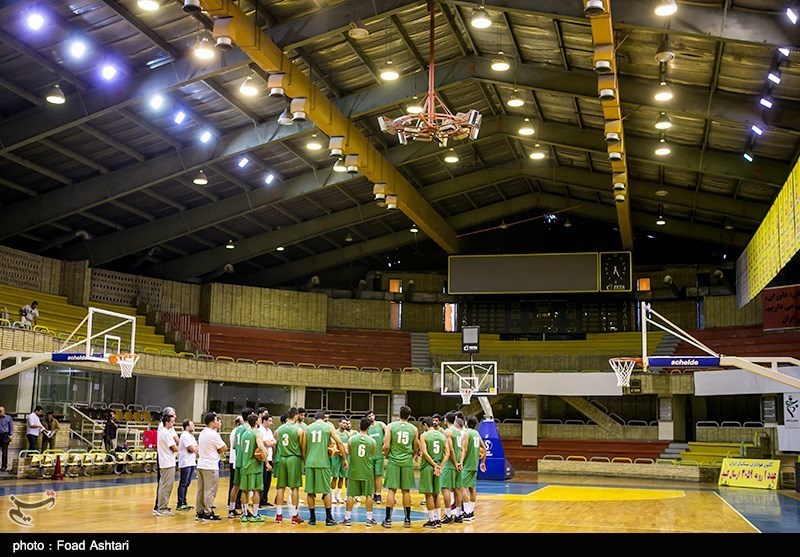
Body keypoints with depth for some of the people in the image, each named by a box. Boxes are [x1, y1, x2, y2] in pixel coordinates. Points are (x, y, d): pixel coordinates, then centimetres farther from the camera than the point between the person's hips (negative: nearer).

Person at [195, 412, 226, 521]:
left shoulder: (202, 433, 12)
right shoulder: (213, 434, -16)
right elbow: (224, 448, -11)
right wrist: (218, 451, 6)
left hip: (201, 465, 9)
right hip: (210, 466, -9)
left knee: (201, 490, 12)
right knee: (210, 491, -3)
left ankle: (200, 512, 17)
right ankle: (208, 513, -1)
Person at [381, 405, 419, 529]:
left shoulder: (391, 426, -3)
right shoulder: (414, 429, 4)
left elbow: (386, 446, -9)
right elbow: (416, 448, 12)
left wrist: (386, 455, 11)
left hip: (394, 461, -1)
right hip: (407, 462, 1)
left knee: (392, 490, 2)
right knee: (406, 491, 8)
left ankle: (388, 520, 3)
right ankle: (407, 519, 13)